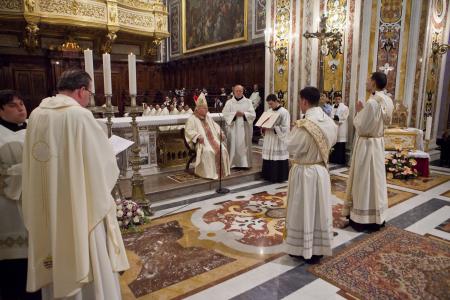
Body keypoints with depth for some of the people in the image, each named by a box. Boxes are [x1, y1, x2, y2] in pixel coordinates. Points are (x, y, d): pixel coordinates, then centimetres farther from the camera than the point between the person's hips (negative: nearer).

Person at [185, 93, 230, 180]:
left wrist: (221, 133, 9)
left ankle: (221, 170, -9)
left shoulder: (208, 117, 23)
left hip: (213, 140, 6)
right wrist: (198, 136, -24)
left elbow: (215, 126, 28)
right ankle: (209, 172, -26)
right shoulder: (192, 119, 1)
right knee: (208, 151, -35)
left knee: (222, 149, -19)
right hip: (201, 142, -6)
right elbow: (188, 131, -9)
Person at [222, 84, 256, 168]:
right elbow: (224, 114, -4)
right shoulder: (229, 102, 7)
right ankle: (233, 164, 7)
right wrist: (234, 114, -14)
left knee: (244, 146, 1)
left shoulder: (248, 102, 7)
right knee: (234, 145, 0)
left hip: (244, 129, 0)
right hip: (233, 128, 0)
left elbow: (253, 115, -1)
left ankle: (245, 163, 8)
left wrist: (243, 114, -14)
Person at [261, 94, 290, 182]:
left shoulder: (284, 112, -9)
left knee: (278, 158, -2)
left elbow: (285, 128, -14)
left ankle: (279, 177, 9)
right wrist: (264, 128, -5)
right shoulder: (269, 111, 12)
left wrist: (272, 128, -20)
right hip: (269, 139, 6)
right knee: (268, 157, 7)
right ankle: (269, 176, 18)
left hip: (279, 140, -6)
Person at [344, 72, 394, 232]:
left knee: (364, 179, 2)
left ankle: (364, 218, 13)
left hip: (366, 144, -9)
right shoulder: (388, 101, 4)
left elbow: (361, 128, -20)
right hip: (379, 143, 9)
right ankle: (377, 217, 28)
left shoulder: (371, 103, -23)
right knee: (375, 178, 16)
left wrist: (359, 112, -6)